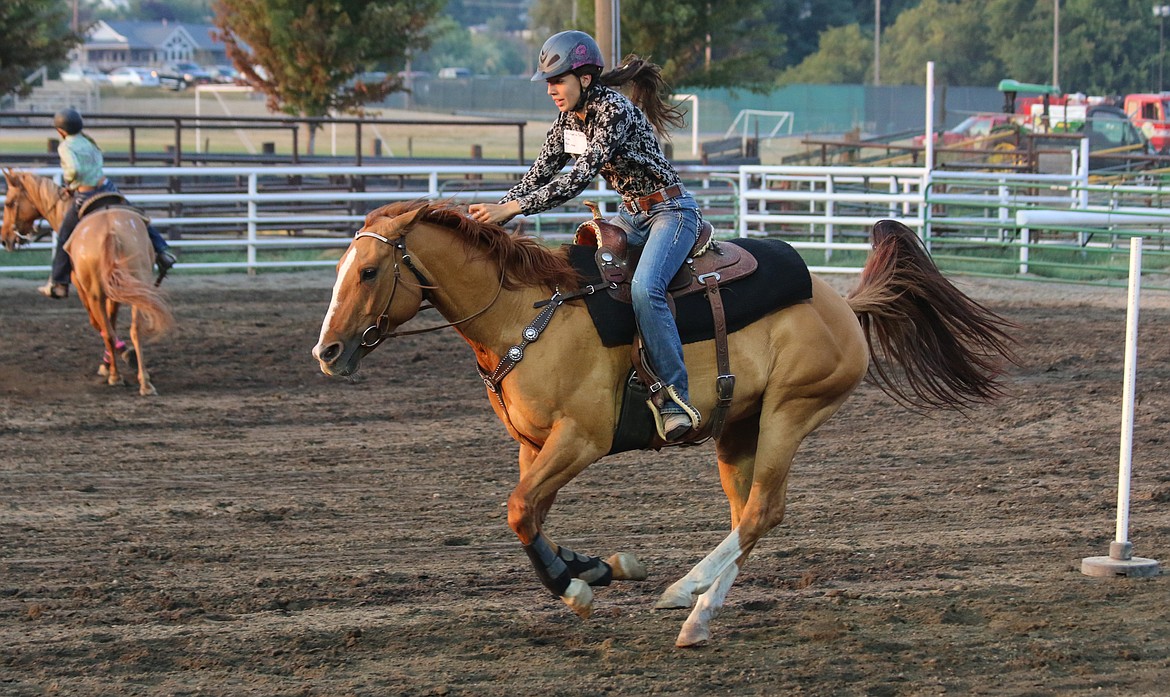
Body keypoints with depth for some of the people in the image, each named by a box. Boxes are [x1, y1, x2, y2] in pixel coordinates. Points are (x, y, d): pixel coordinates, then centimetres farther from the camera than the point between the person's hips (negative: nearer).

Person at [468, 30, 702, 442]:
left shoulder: (614, 111, -23)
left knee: (644, 288, -31)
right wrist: (494, 213, -7)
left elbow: (580, 177, -32)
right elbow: (539, 174, 8)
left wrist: (513, 207, -36)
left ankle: (675, 398, -30)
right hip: (631, 215, 10)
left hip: (671, 211, -10)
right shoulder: (568, 120, 4)